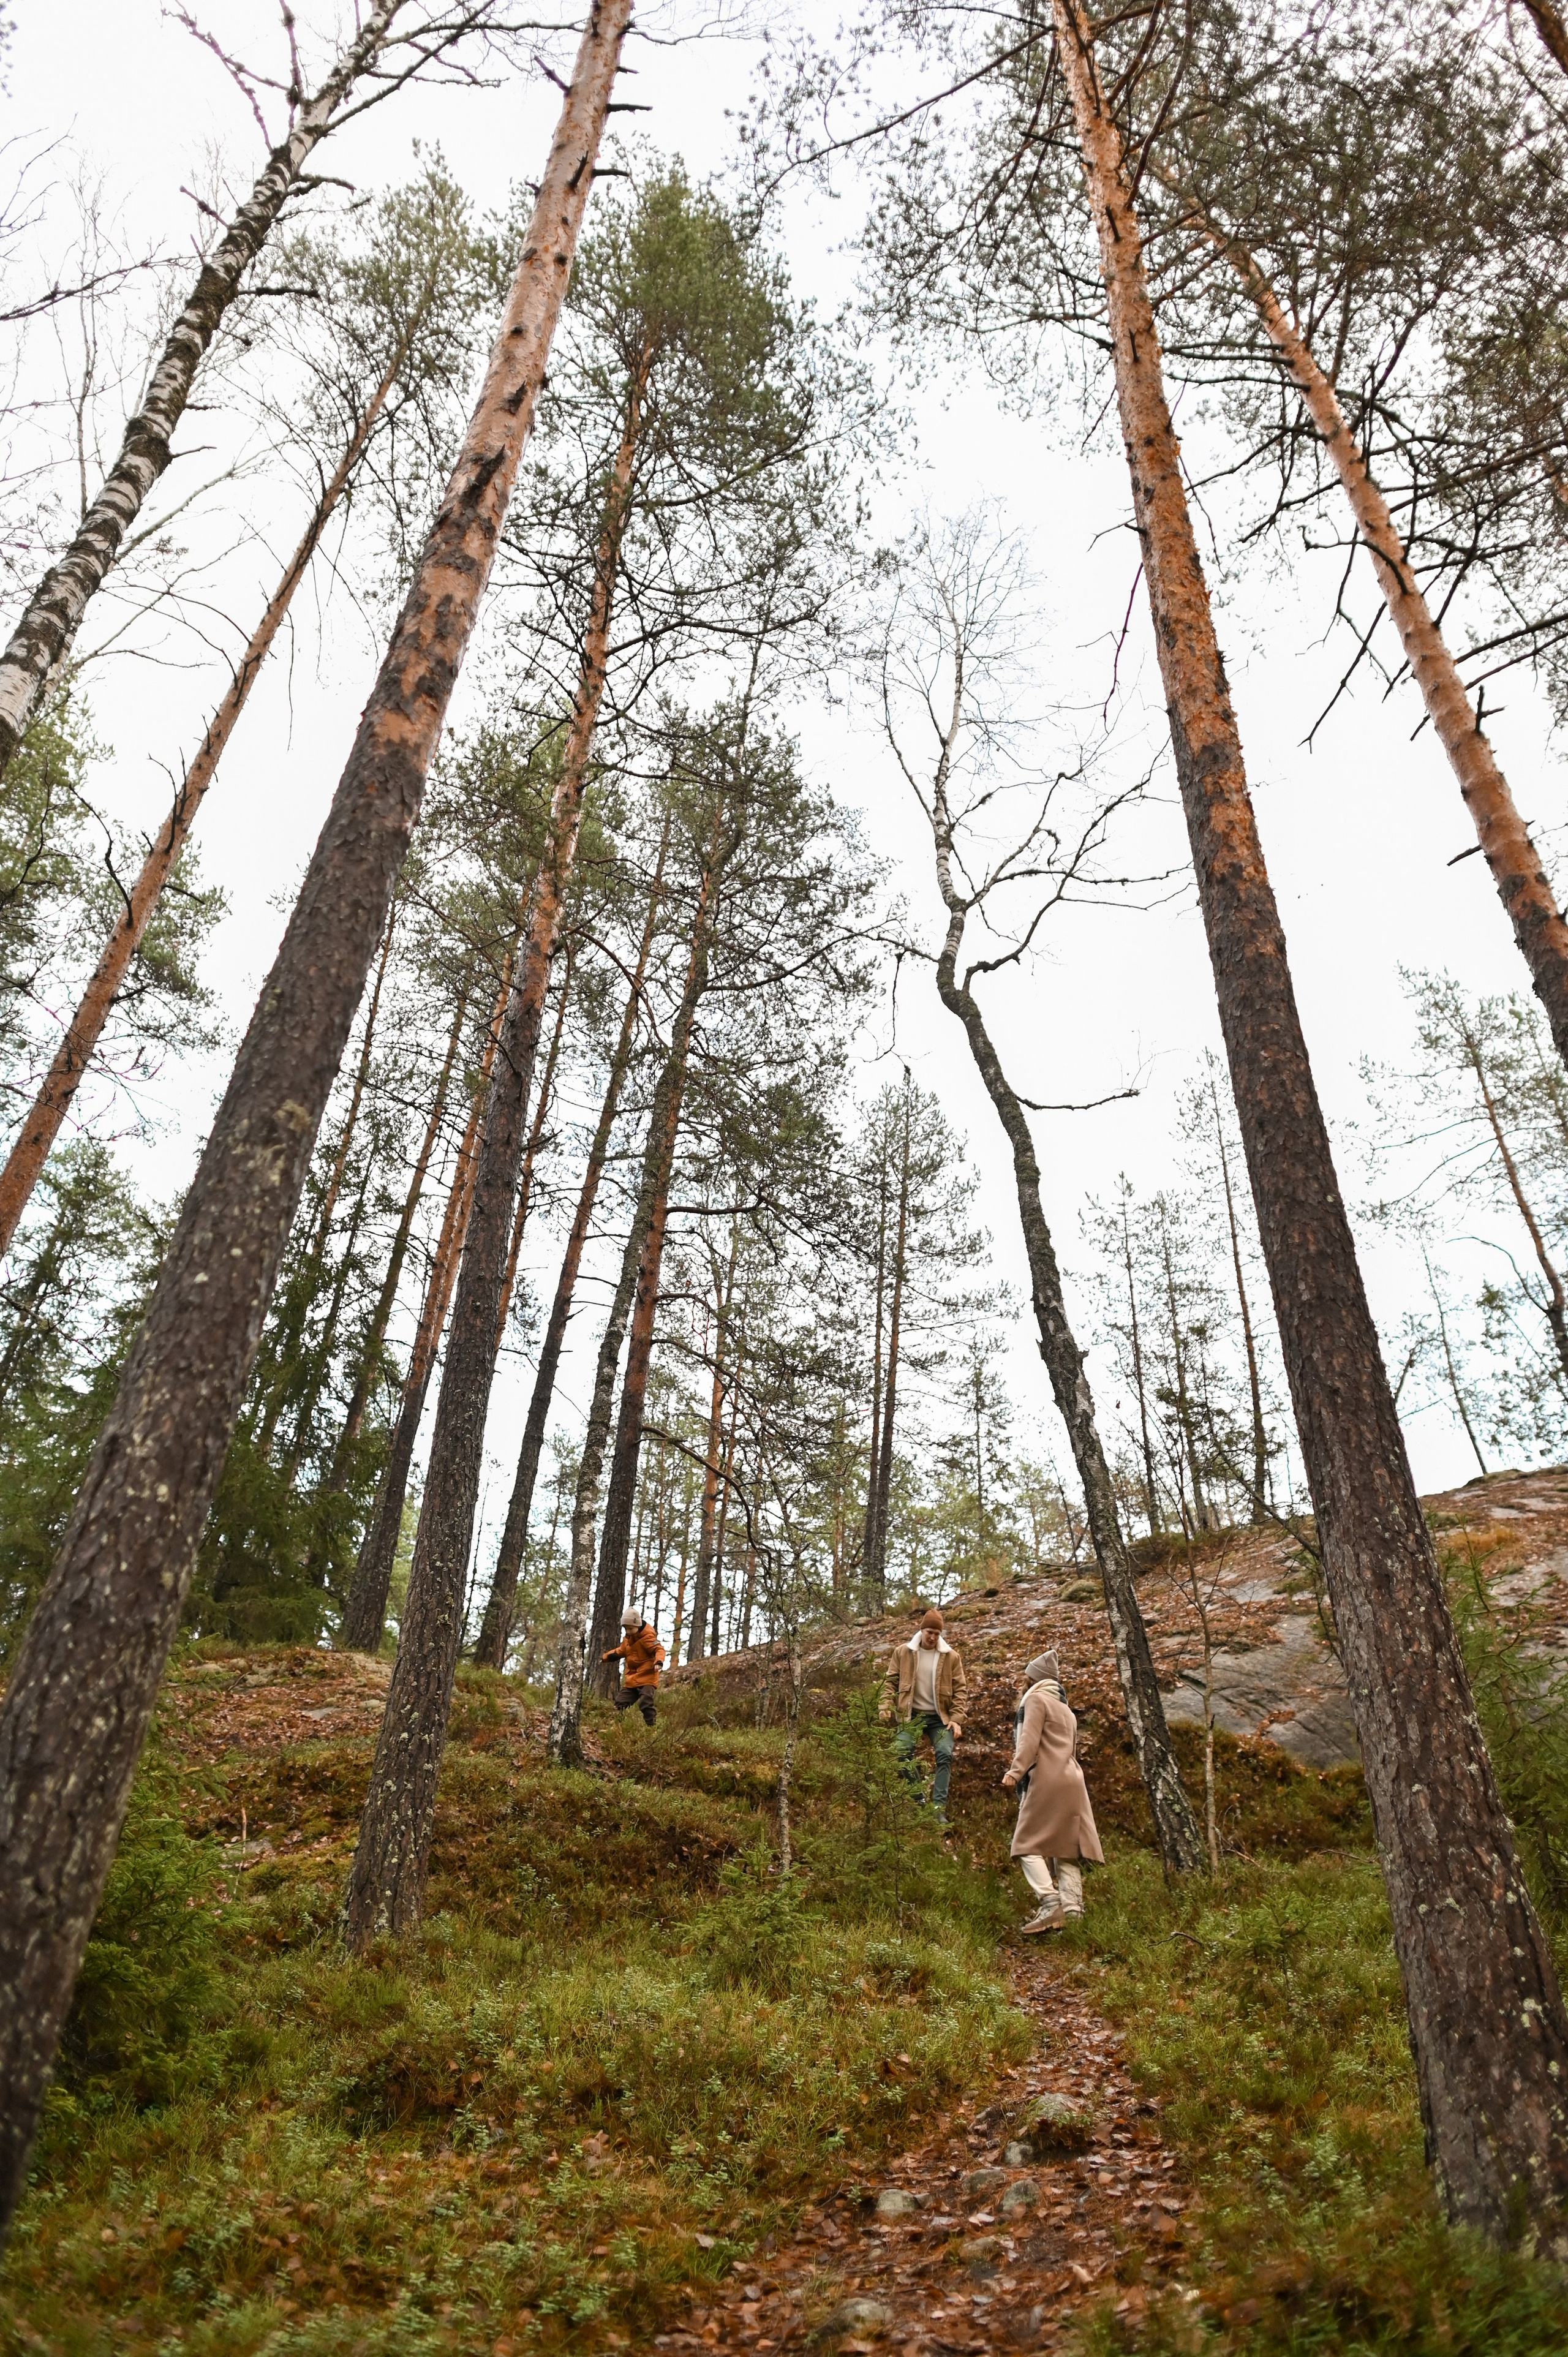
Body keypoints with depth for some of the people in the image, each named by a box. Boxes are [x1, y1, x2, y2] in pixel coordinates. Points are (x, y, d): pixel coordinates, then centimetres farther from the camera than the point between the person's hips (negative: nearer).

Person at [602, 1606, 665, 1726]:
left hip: (647, 1678, -9)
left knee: (646, 1704, -25)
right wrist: (605, 1657, 22)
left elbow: (659, 1649, -27)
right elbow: (620, 1651, 28)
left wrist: (658, 1662, -47)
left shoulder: (647, 1637, -17)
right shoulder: (628, 1639, 11)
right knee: (620, 1704, 10)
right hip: (631, 1680, 9)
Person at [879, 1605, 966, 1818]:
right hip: (911, 1715, 0)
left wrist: (956, 1719, -9)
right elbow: (890, 1681, 3)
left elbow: (959, 1690, 1)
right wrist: (886, 1706, -13)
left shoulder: (951, 1657, 0)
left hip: (940, 1717, 0)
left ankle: (939, 1807, -13)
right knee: (902, 1753, -16)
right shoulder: (902, 1652, 0)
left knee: (945, 1755, -18)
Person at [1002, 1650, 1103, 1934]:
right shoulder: (1065, 1709, 27)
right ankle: (1072, 1907, -1)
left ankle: (1051, 1904, -20)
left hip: (1046, 1780, -9)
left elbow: (1030, 1741, -14)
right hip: (1071, 1780, 9)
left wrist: (1015, 1773, -21)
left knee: (1028, 1845, -7)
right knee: (1066, 1848, 7)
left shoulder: (1036, 1700, 0)